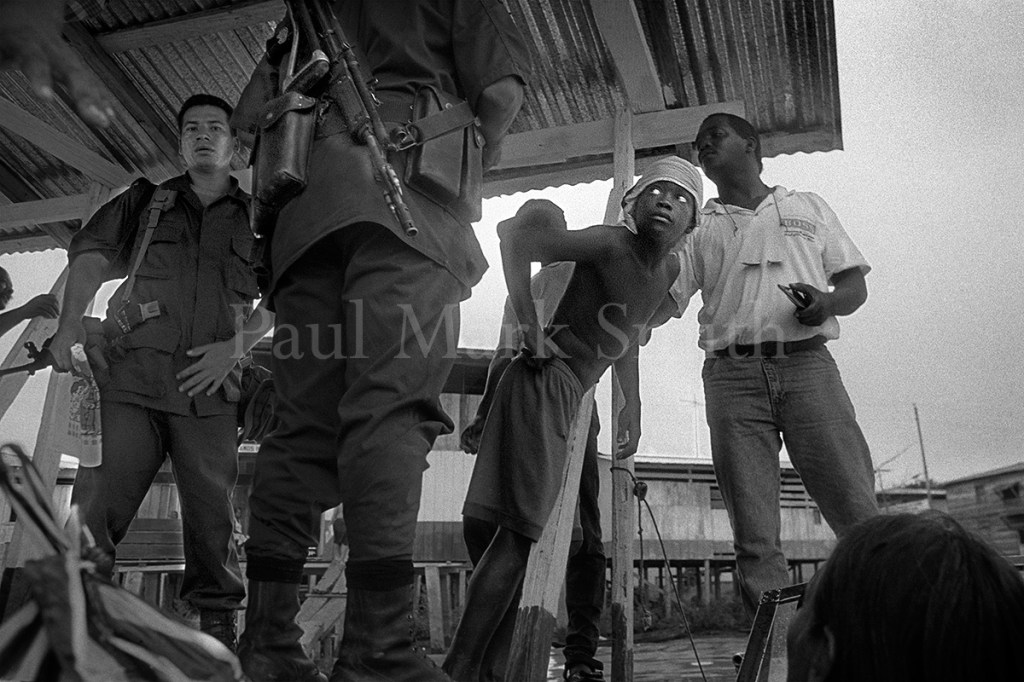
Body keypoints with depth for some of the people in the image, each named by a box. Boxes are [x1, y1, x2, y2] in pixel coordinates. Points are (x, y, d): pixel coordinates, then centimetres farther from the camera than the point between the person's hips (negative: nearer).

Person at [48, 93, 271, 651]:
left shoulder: (255, 219, 15)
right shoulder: (145, 201, 19)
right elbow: (90, 254, 9)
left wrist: (233, 347, -6)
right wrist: (70, 325, -7)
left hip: (207, 386, -1)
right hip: (130, 374, 1)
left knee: (211, 510, 1)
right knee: (95, 502, -5)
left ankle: (217, 623, 14)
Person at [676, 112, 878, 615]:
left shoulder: (808, 207, 23)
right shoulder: (698, 228, 21)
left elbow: (855, 284, 17)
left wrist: (828, 301, -4)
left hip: (807, 365, 0)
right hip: (732, 375, 1)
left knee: (859, 514, -10)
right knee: (754, 538, -4)